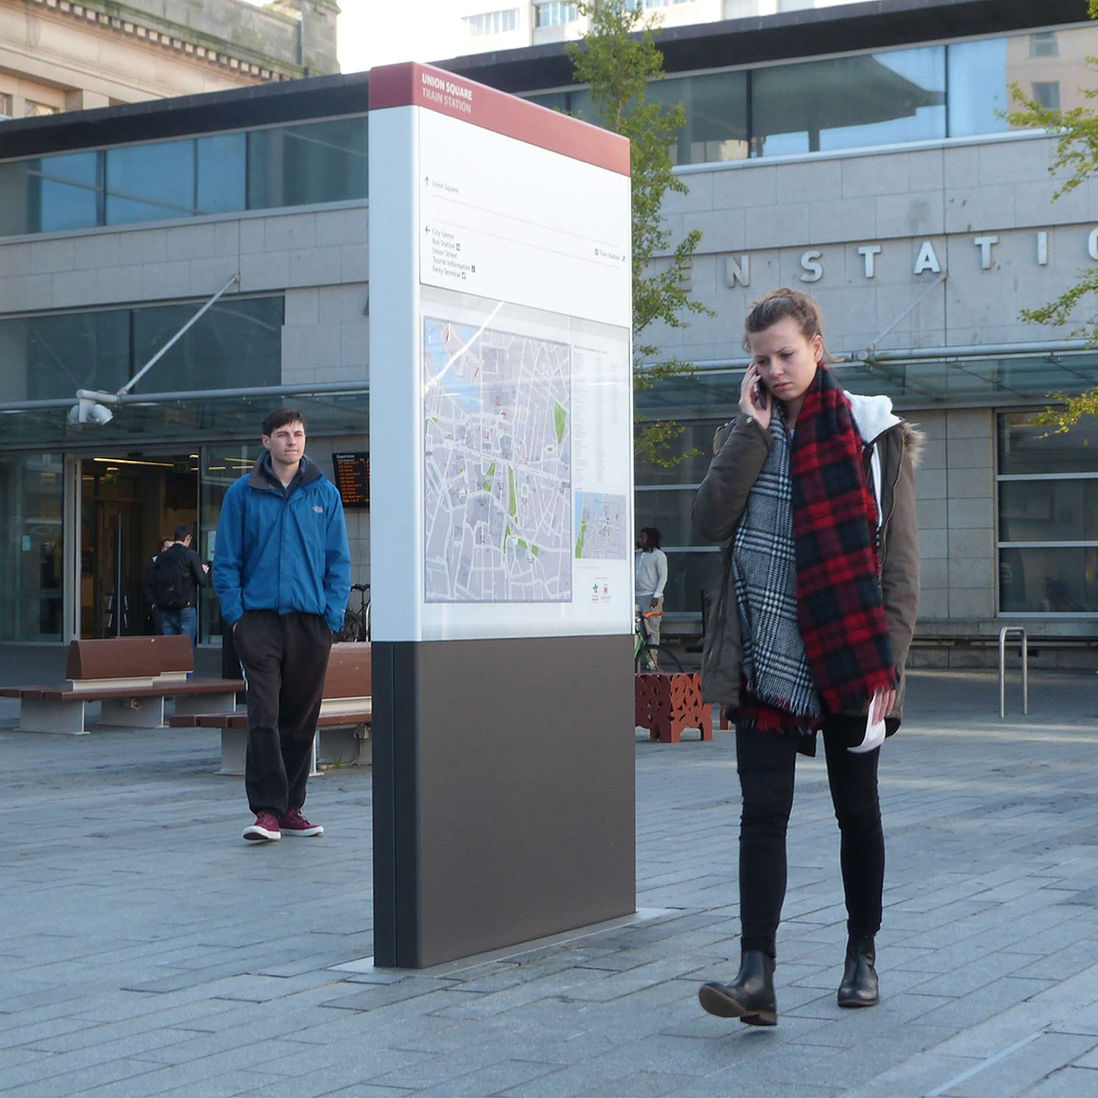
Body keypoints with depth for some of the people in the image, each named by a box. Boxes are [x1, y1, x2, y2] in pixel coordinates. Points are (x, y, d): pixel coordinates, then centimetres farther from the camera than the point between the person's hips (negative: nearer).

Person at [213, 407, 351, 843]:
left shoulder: (325, 493, 8)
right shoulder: (243, 493, 4)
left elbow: (338, 561, 9)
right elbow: (226, 560, 5)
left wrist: (333, 615, -1)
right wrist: (235, 614, -4)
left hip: (311, 622, 2)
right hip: (259, 620, -2)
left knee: (302, 719, 7)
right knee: (264, 716, -10)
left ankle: (291, 807, 16)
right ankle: (266, 809, -9)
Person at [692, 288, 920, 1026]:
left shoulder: (873, 434, -1)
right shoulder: (746, 434, 9)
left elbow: (900, 559, -4)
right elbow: (711, 520, -7)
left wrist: (888, 659, -11)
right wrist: (754, 430, -9)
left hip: (847, 659, -2)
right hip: (765, 662, 2)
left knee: (857, 810, 11)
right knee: (763, 812, -6)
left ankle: (863, 956, 26)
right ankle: (757, 976, -11)